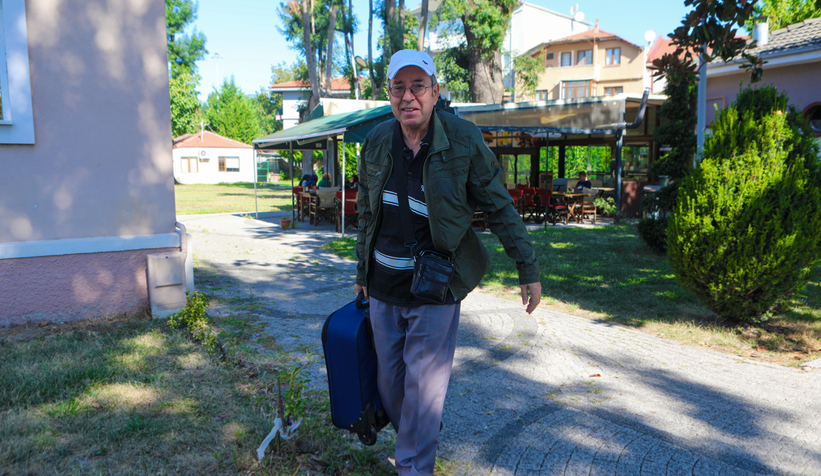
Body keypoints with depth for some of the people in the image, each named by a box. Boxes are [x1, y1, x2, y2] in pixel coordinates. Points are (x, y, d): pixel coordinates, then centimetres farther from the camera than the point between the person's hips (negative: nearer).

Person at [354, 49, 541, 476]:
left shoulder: (464, 140, -11)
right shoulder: (376, 142, 1)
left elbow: (499, 208, -4)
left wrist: (528, 269, -3)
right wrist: (362, 272, 18)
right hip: (383, 287, 5)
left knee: (423, 388, 2)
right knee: (390, 381, 16)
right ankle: (412, 439, 42)